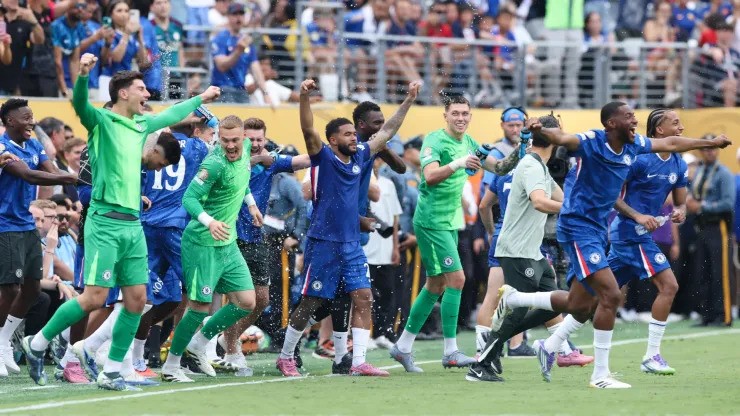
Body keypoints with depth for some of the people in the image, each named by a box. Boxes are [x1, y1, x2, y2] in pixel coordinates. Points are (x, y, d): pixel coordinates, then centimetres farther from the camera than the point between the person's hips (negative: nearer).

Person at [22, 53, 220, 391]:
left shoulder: (142, 125, 17)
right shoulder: (101, 120, -5)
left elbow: (171, 115, 36)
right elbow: (79, 103, -26)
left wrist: (200, 99, 49)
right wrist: (83, 74, -45)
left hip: (133, 226, 8)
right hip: (105, 222, -8)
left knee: (136, 299, 2)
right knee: (94, 297, -13)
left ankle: (111, 372, 9)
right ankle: (37, 344, 4)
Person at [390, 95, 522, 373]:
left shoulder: (468, 143, 11)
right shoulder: (435, 141, -14)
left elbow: (499, 168, 14)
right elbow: (430, 176, -29)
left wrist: (516, 155, -4)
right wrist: (457, 164, -42)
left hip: (449, 223, 9)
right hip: (432, 222, -9)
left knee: (436, 285, 12)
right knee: (456, 279, -15)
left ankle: (403, 346, 21)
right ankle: (450, 352, -11)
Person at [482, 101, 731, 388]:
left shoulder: (633, 146, 5)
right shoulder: (592, 142, -18)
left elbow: (671, 144, 21)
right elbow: (562, 139, -37)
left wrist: (713, 143, 30)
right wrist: (540, 130, -60)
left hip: (597, 231, 9)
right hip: (578, 227, -9)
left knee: (578, 306, 13)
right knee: (611, 295, -17)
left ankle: (511, 299, 33)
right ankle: (600, 375, -9)